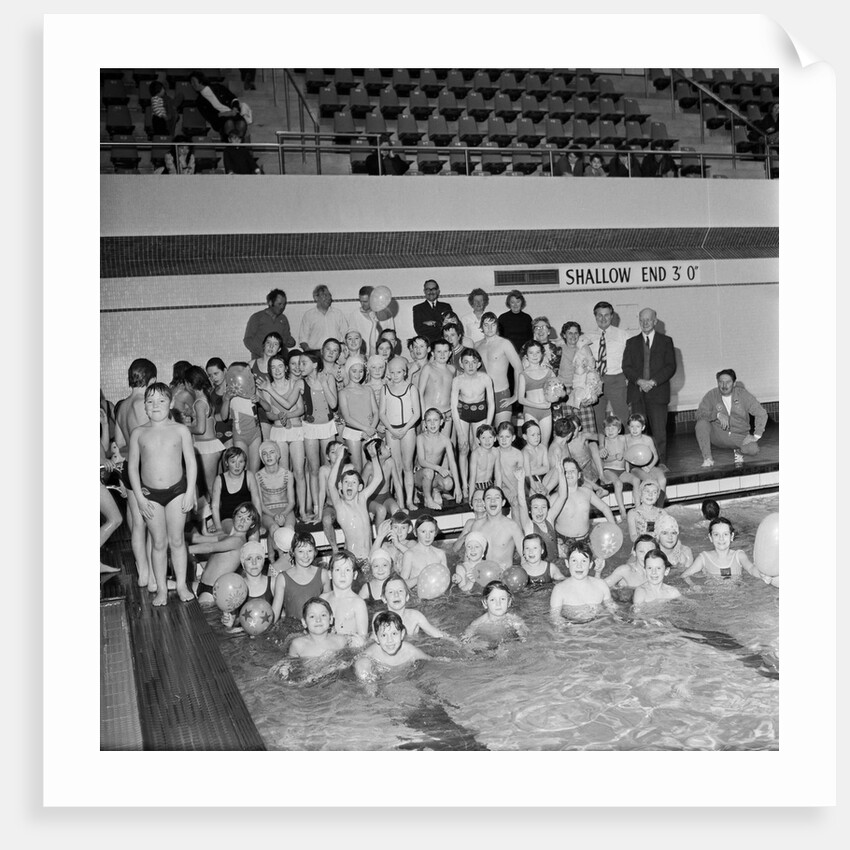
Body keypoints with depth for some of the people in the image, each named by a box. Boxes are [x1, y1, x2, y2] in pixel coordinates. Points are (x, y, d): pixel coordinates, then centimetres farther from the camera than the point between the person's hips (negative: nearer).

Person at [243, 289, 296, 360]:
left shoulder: (283, 319, 17)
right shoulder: (256, 318, 4)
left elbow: (287, 337, 21)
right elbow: (248, 340, 1)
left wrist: (291, 342, -3)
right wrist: (261, 353, -14)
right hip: (260, 359, -3)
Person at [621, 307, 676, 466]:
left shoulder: (665, 341, 10)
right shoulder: (631, 342, 15)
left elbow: (671, 367, 1)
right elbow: (626, 367, 6)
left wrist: (653, 382, -11)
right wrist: (639, 381, -11)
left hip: (658, 392, -1)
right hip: (636, 393, 1)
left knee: (659, 432, -5)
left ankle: (661, 464, 1)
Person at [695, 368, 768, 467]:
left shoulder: (743, 395, -7)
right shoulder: (711, 395, -6)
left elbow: (761, 414, -7)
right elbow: (700, 414, -15)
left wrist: (756, 436, -14)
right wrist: (717, 414, -31)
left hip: (739, 436, 0)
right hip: (718, 436, 0)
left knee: (753, 449, -31)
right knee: (701, 423, -28)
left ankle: (739, 451, 8)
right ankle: (707, 458, -18)